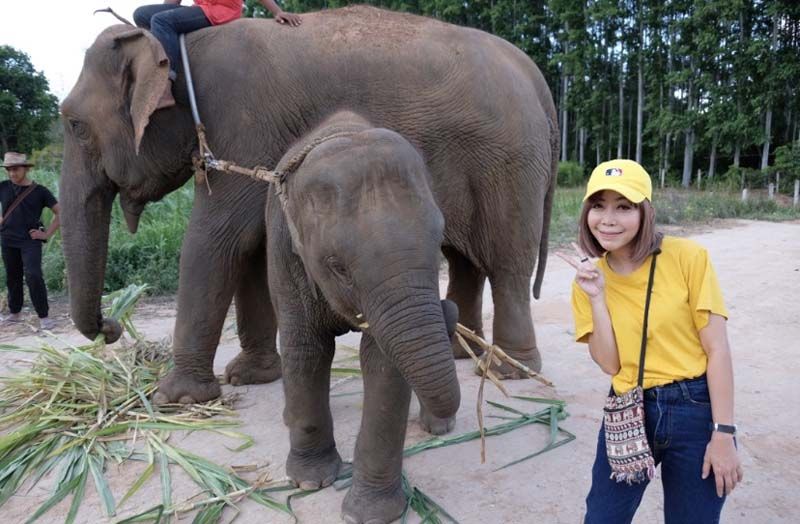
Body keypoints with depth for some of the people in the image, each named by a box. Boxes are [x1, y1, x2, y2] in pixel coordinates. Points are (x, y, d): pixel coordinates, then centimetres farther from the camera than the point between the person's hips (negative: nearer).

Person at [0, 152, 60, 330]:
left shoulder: (39, 191, -3)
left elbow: (60, 213, -1)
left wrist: (47, 234, -5)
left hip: (30, 241, -4)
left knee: (33, 276, -15)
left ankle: (44, 317, -9)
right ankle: (15, 313, 27)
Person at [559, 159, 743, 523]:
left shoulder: (687, 257, -11)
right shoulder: (588, 278, -1)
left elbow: (717, 350, -9)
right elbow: (609, 364, -6)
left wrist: (723, 434, -11)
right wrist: (596, 297, -15)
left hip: (695, 411, -2)